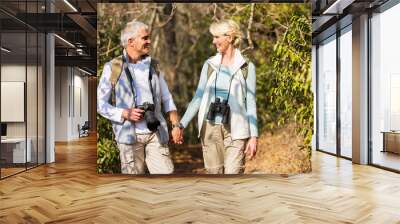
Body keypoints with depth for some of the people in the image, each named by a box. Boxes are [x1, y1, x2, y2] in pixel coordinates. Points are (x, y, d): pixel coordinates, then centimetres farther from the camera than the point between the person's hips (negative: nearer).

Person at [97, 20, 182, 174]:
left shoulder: (153, 65, 9)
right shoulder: (112, 68, -3)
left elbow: (167, 99, 13)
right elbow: (101, 104, -1)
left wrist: (176, 125, 4)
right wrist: (126, 114, -15)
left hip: (156, 134, 3)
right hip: (129, 135, -3)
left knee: (166, 172, 0)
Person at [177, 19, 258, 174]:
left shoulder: (246, 67, 0)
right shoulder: (209, 64, 6)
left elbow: (250, 104, -1)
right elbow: (198, 97, 7)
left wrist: (254, 136, -6)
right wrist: (181, 125, 2)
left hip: (235, 129, -2)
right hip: (210, 128, 3)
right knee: (214, 173, 9)